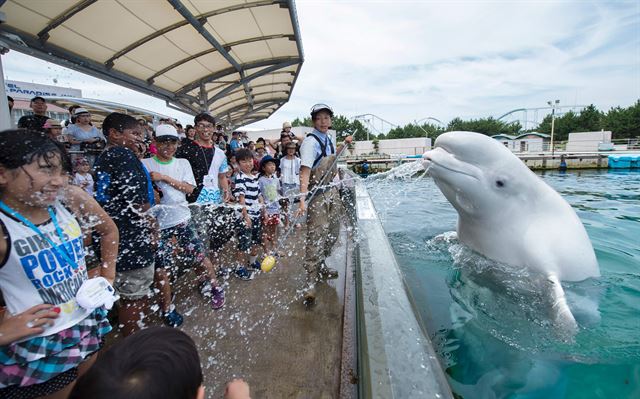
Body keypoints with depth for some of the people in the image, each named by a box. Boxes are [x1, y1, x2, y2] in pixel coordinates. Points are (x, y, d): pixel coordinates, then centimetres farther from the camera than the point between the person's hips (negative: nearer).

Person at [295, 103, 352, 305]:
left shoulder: (328, 139, 11)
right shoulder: (311, 141, -15)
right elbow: (305, 171, -27)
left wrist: (344, 144, 20)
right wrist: (302, 200, -37)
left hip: (331, 192, 9)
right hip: (317, 194, -9)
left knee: (332, 233, 18)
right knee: (316, 237, -11)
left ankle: (320, 268, 37)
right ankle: (310, 283, -3)